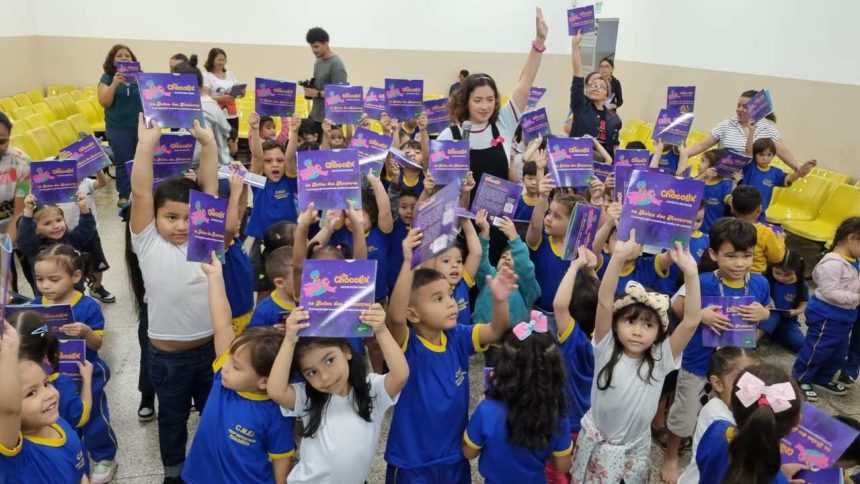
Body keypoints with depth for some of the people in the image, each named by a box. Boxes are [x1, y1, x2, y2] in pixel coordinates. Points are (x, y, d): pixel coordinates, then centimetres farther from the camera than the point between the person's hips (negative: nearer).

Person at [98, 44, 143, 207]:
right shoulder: (107, 77, 1)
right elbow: (104, 102, -9)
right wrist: (114, 84, -21)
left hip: (140, 126, 1)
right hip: (118, 128, -1)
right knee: (123, 162, 2)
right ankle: (123, 196, 13)